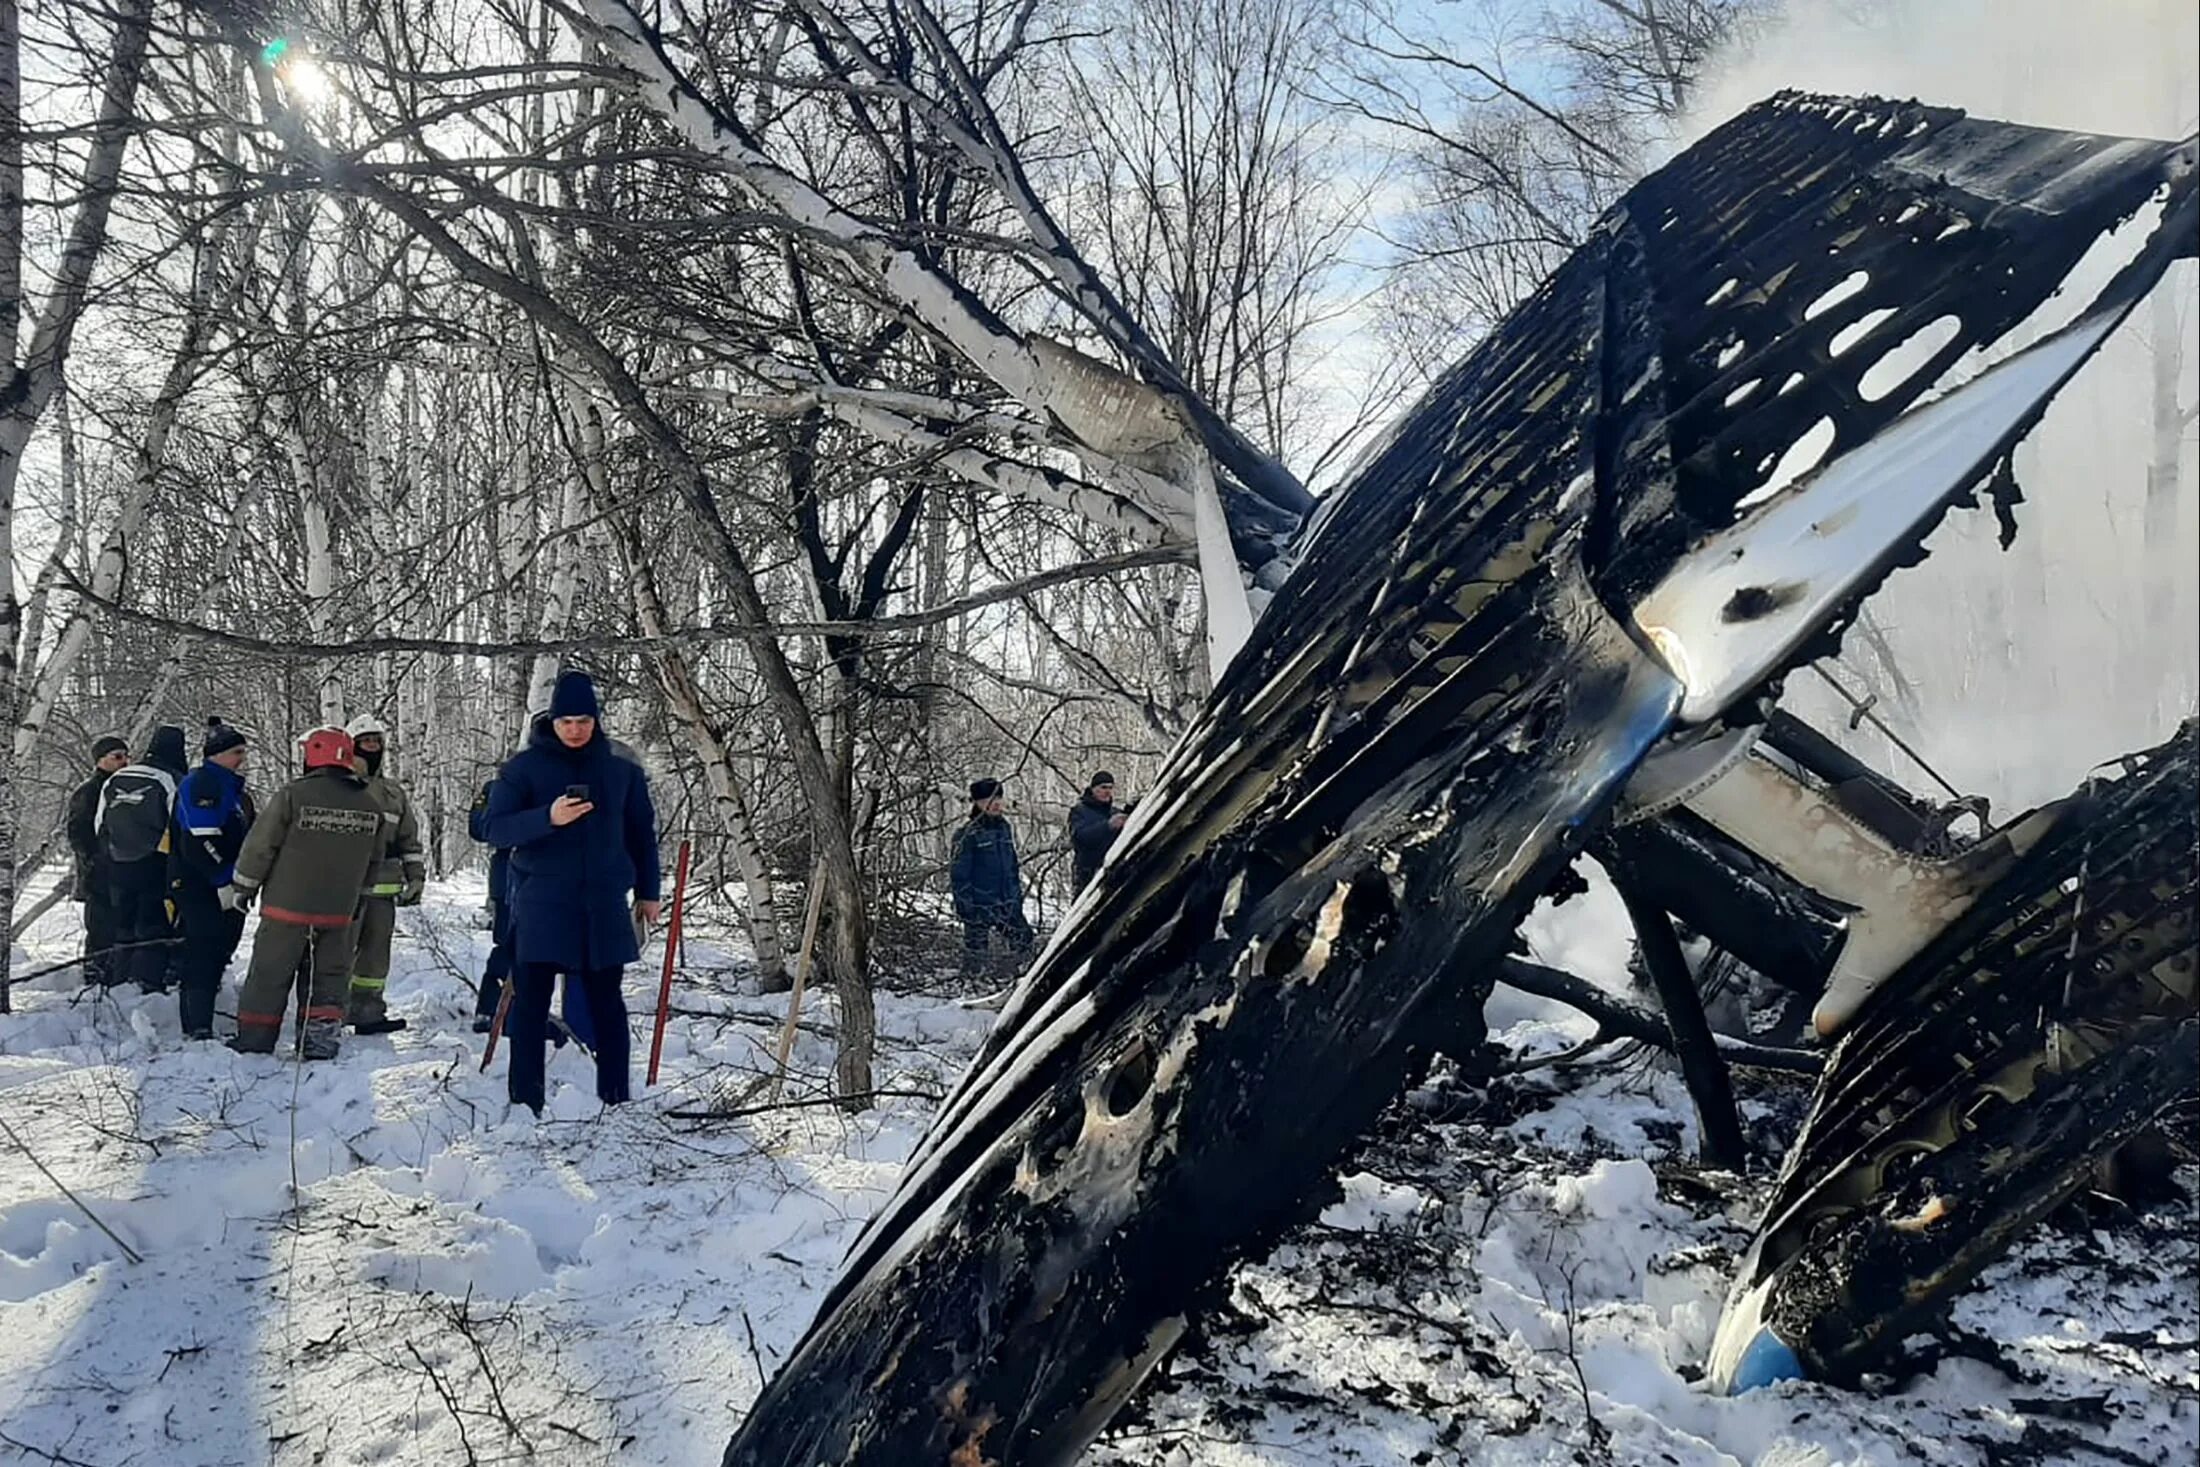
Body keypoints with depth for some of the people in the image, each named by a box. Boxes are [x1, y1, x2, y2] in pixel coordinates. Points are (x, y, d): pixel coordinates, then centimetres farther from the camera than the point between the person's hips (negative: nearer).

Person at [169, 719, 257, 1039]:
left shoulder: (236, 789, 20)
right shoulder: (200, 784, -11)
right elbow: (200, 842, -19)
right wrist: (223, 883, -20)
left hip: (227, 888, 9)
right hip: (198, 885, -9)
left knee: (217, 955, 11)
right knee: (202, 956, -10)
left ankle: (200, 1026, 19)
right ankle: (198, 1030, -10)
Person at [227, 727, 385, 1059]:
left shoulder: (292, 795, -13)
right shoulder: (371, 804, 2)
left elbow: (260, 846, -8)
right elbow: (374, 858, 12)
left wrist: (244, 887, 6)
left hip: (287, 907, -3)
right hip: (339, 911, 3)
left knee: (270, 973, 8)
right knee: (329, 975, 13)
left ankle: (254, 1039, 15)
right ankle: (321, 1039, 12)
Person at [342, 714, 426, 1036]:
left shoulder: (395, 793, 18)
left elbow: (409, 840, 22)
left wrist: (416, 876, 15)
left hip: (383, 888, 5)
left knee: (376, 950, 9)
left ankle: (368, 1009, 15)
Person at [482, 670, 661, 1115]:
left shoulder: (620, 770, 7)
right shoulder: (523, 768, -1)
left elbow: (641, 832, 16)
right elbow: (494, 828, -8)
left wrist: (647, 892, 15)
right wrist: (548, 818, -24)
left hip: (603, 907, 2)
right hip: (540, 906, -2)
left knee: (607, 1003, 8)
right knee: (530, 1003, 0)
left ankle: (616, 1100, 15)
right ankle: (525, 1104, 7)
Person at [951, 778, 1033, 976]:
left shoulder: (1004, 827, 9)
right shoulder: (968, 833, -12)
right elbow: (959, 872, -11)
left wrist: (1018, 894, 17)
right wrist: (964, 904, -14)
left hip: (1006, 904, 6)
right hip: (979, 906, -6)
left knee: (1023, 939, 8)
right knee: (975, 951, 2)